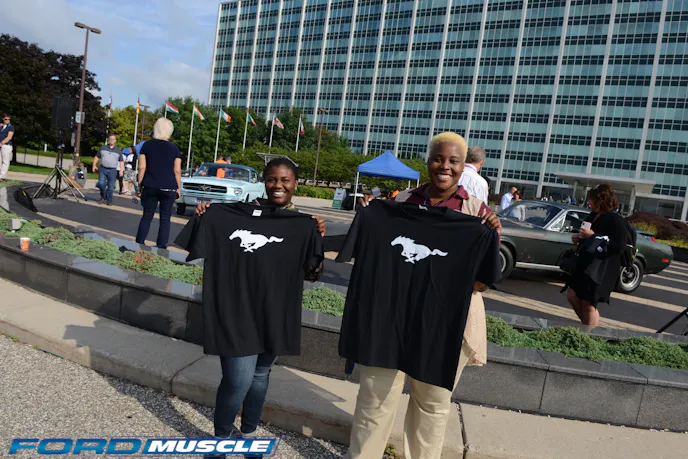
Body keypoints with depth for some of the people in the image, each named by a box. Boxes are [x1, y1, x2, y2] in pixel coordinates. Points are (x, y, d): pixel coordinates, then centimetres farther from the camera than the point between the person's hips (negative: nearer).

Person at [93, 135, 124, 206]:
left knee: (111, 187, -1)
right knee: (101, 183, -13)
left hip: (113, 170, -1)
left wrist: (121, 170, -4)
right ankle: (103, 197, 10)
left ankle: (109, 201, 12)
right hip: (103, 169, 1)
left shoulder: (118, 150, 8)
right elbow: (97, 157, 16)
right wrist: (94, 165, 5)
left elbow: (121, 161, 7)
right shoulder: (103, 148, 10)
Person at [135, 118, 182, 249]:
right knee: (165, 218, 5)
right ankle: (161, 247, 6)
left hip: (150, 187, 2)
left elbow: (142, 167, 1)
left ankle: (139, 244, 12)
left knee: (147, 216, 12)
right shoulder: (174, 148, 1)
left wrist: (140, 185, 8)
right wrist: (178, 188, 6)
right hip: (169, 188, -2)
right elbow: (177, 171, -1)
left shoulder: (147, 145, 4)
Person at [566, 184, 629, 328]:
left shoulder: (616, 220, -15)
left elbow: (619, 247, -24)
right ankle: (587, 326, 29)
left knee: (588, 304, -1)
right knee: (572, 296, 11)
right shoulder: (593, 216, 8)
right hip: (585, 264, 8)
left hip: (602, 270, -8)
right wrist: (579, 238, 3)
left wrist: (593, 236, -24)